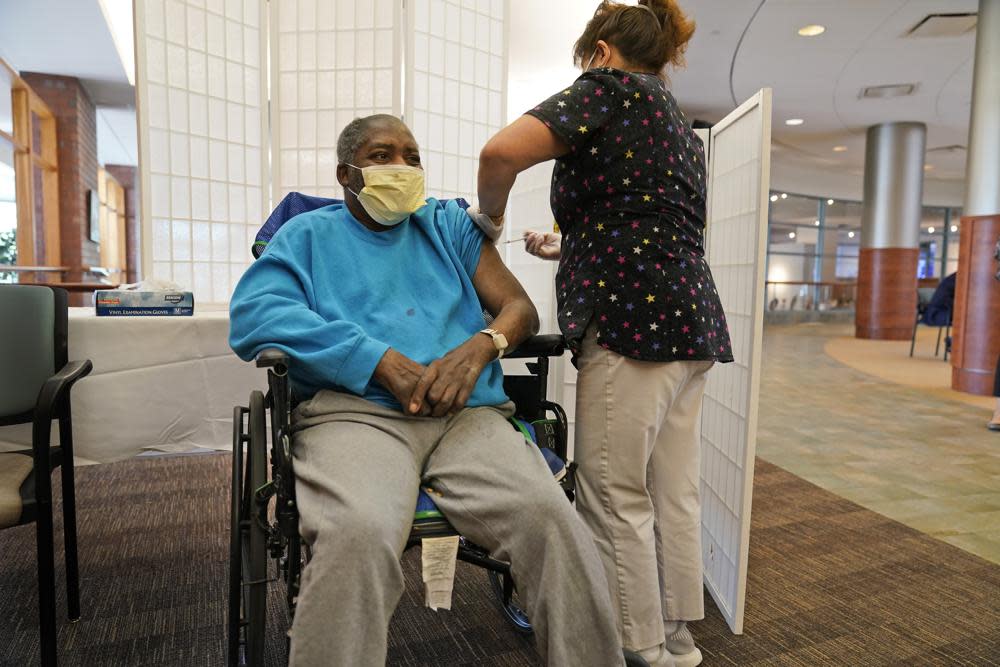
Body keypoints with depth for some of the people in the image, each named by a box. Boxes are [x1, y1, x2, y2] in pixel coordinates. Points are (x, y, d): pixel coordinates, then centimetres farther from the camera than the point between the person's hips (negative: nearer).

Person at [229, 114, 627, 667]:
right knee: (357, 533, -35)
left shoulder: (449, 224, 24)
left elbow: (519, 307, 16)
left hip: (468, 413, 2)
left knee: (552, 518, -26)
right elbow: (253, 313, -2)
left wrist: (478, 348, -8)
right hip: (355, 410, -1)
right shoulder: (307, 234, 17)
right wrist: (382, 362, -13)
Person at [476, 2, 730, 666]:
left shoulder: (611, 85, 0)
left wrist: (488, 215, 3)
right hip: (691, 319, 10)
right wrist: (566, 248, 35)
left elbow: (503, 151, -16)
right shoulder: (682, 128, 27)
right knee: (674, 492, 13)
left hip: (632, 319, -9)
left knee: (616, 499, -1)